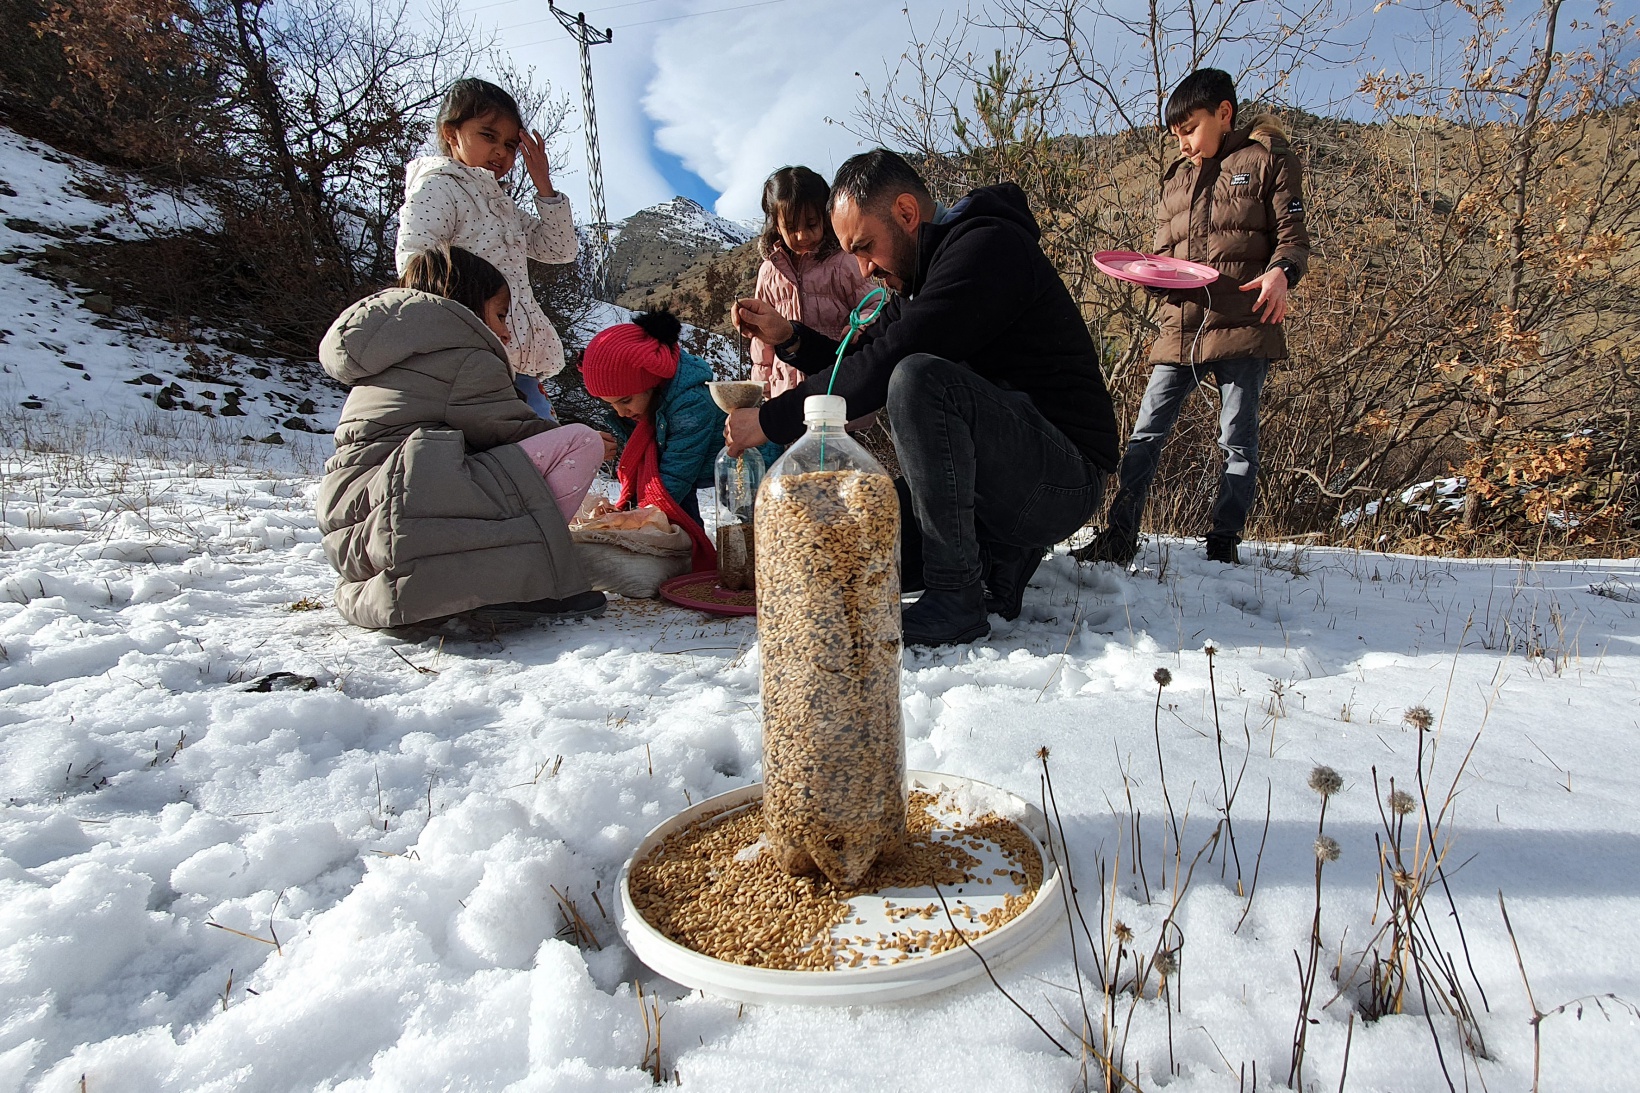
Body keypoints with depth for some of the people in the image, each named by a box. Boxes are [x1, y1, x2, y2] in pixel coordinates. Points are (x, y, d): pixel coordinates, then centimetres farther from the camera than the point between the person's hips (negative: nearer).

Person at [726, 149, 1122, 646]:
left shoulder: (990, 247, -16)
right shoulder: (919, 275, 14)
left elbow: (887, 363, -24)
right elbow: (865, 360, 15)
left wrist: (771, 419, -18)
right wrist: (788, 337, -1)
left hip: (1062, 479, -9)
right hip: (999, 483, 9)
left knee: (920, 378, -32)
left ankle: (955, 597, -22)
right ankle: (1002, 555, 10)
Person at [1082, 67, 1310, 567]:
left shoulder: (1267, 160, 8)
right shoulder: (1174, 180, 22)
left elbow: (1293, 237, 3)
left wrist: (1281, 273, -19)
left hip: (1243, 323, -4)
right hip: (1180, 325, 4)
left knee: (1238, 440, -1)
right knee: (1147, 432, -1)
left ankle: (1224, 541, 4)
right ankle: (1120, 534, 4)